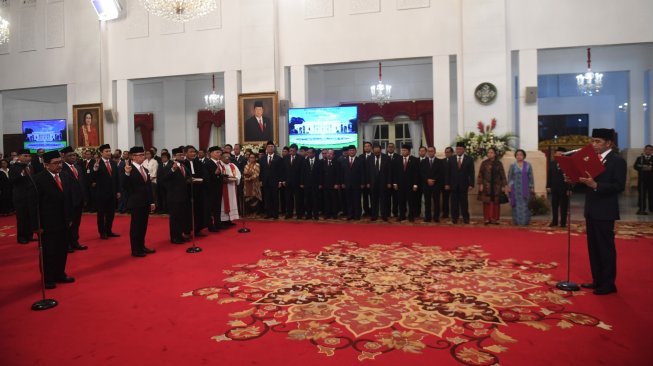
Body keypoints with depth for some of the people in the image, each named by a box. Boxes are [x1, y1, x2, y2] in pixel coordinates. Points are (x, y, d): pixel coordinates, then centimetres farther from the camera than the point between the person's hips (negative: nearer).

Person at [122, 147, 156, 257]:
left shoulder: (145, 169, 13)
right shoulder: (129, 169, -12)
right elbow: (125, 186, -22)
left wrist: (152, 202, 13)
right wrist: (127, 173, -37)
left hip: (145, 203, 7)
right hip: (136, 203, -7)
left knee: (143, 226, 14)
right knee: (135, 226, 1)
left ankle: (142, 247, 24)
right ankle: (135, 250, 9)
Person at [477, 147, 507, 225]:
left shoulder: (499, 163, 6)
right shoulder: (484, 163, 3)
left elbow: (502, 175, 6)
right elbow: (480, 174, 1)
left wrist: (503, 185, 1)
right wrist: (480, 184, -7)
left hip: (496, 186, 1)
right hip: (486, 186, -1)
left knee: (496, 203, 2)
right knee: (487, 203, -1)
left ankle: (495, 219, 9)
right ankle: (487, 219, 6)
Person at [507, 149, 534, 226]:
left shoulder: (528, 165, 5)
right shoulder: (512, 165, 5)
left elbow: (531, 177, 5)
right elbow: (509, 177, 6)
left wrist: (532, 188, 1)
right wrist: (509, 187, -1)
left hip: (525, 188, 0)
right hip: (515, 188, 0)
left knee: (525, 205, -1)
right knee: (516, 205, 0)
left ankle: (525, 221, 5)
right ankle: (516, 221, 5)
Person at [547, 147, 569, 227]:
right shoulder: (551, 163, 6)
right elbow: (549, 175, 8)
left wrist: (569, 188, -15)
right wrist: (548, 186, 4)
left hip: (564, 188, -4)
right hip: (554, 188, 4)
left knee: (563, 206, 6)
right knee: (554, 205, 10)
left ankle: (563, 222, 13)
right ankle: (554, 221, 19)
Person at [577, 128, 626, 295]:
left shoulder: (618, 161, -10)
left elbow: (619, 186, -18)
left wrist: (596, 185, -28)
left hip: (605, 212, -8)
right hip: (591, 210, 8)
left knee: (606, 248, 0)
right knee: (593, 248, 13)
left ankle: (608, 284, 10)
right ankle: (598, 280, 23)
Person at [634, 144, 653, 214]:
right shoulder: (639, 158, 9)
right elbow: (636, 166, -2)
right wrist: (642, 168, -18)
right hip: (642, 179, -1)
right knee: (641, 194, -3)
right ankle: (641, 209, 0)